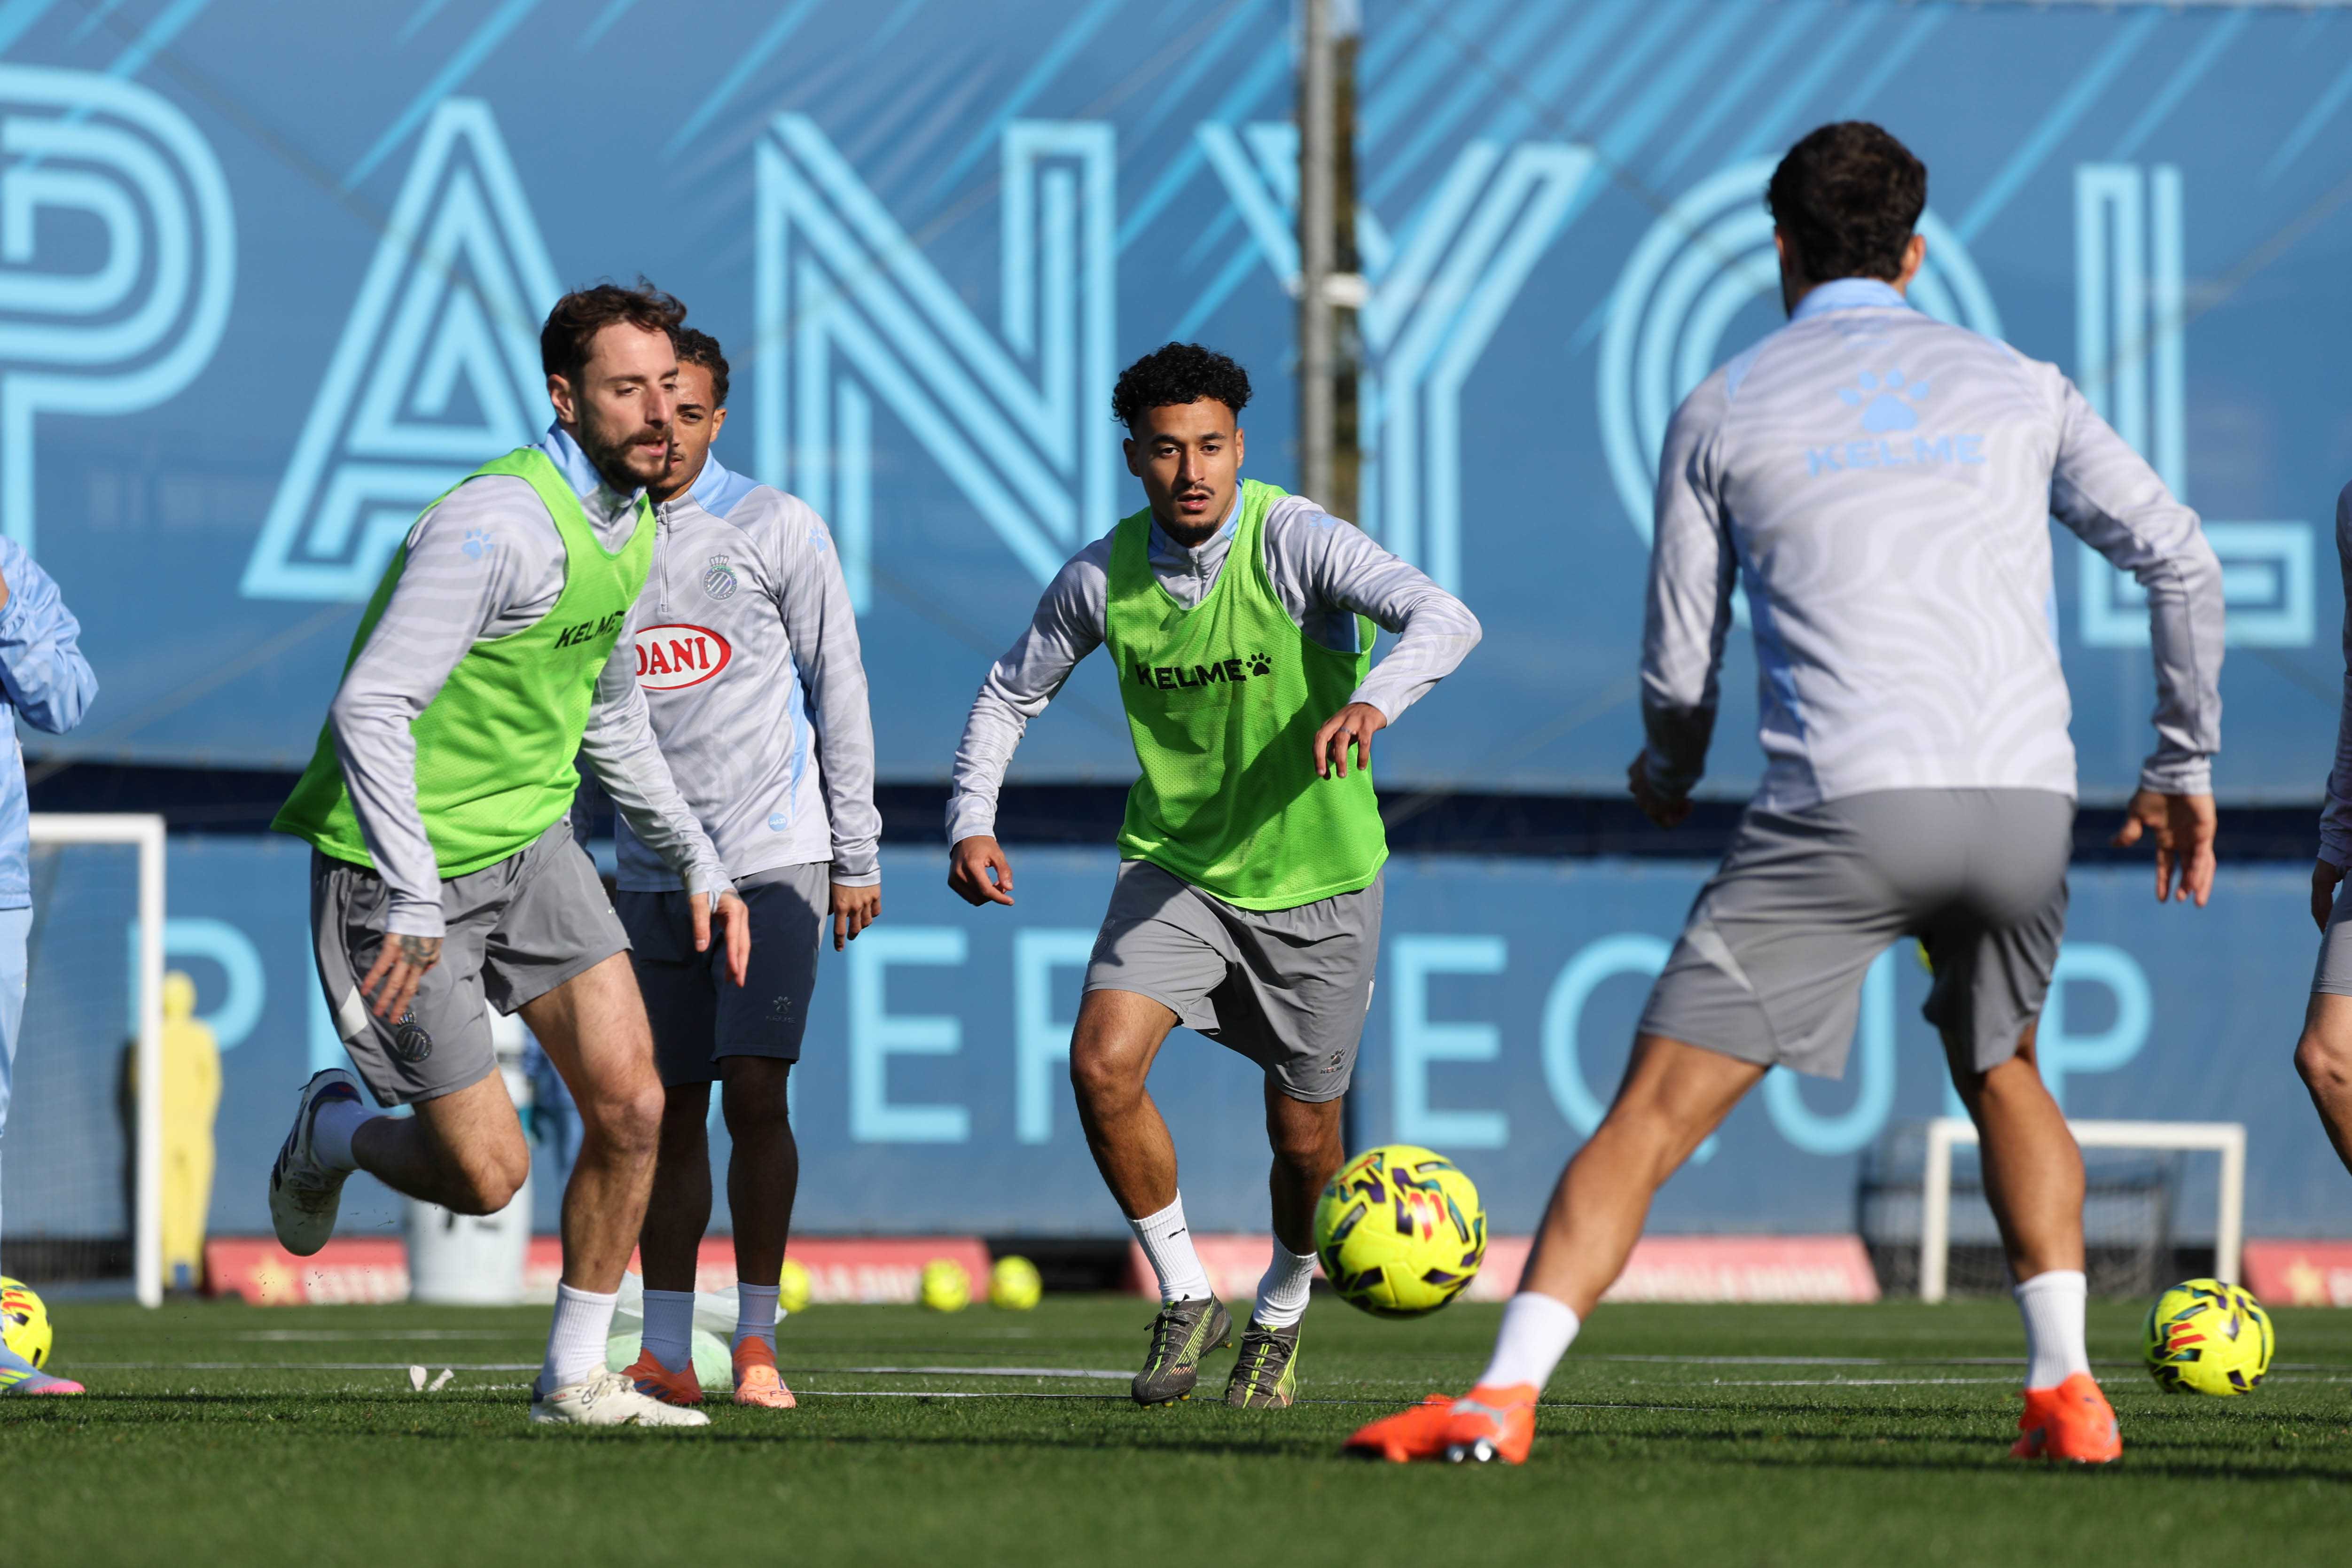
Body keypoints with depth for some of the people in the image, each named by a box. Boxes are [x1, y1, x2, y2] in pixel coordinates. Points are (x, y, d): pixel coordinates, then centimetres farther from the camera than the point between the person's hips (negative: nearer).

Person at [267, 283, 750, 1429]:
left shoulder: (630, 525, 5)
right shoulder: (500, 524, -24)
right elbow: (370, 709, -28)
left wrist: (701, 864, 17)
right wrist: (412, 903, -31)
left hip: (532, 842, 8)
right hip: (406, 864, -8)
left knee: (630, 1104, -5)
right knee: (486, 1178, -5)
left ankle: (576, 1377, 9)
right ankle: (333, 1135, 28)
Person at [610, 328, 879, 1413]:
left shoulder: (774, 528, -1)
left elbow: (838, 689, 3)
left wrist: (856, 855, 1)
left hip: (773, 859, -3)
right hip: (653, 869, 3)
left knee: (755, 1092, -12)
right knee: (670, 1109, 3)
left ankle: (756, 1340, -4)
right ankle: (665, 1355, 6)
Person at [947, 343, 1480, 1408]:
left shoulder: (1295, 542, -19)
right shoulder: (1102, 578, -7)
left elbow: (1444, 619, -33)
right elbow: (1011, 694, 9)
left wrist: (1373, 699, -53)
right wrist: (972, 821, -6)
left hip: (1315, 877, -2)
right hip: (1175, 865, 2)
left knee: (1303, 1137, 6)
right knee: (1103, 1062, -21)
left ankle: (1280, 1319, 37)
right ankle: (1186, 1300, -1)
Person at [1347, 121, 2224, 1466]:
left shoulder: (1725, 411, 11)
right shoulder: (2018, 386, 17)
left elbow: (1679, 669, 12)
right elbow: (2181, 559, 9)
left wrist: (1669, 773, 34)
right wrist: (2185, 763, 19)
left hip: (1845, 803, -3)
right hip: (2023, 800, 3)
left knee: (1659, 1104, -3)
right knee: (2003, 1073, 29)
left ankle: (1502, 1398, -14)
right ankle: (2068, 1394, 18)